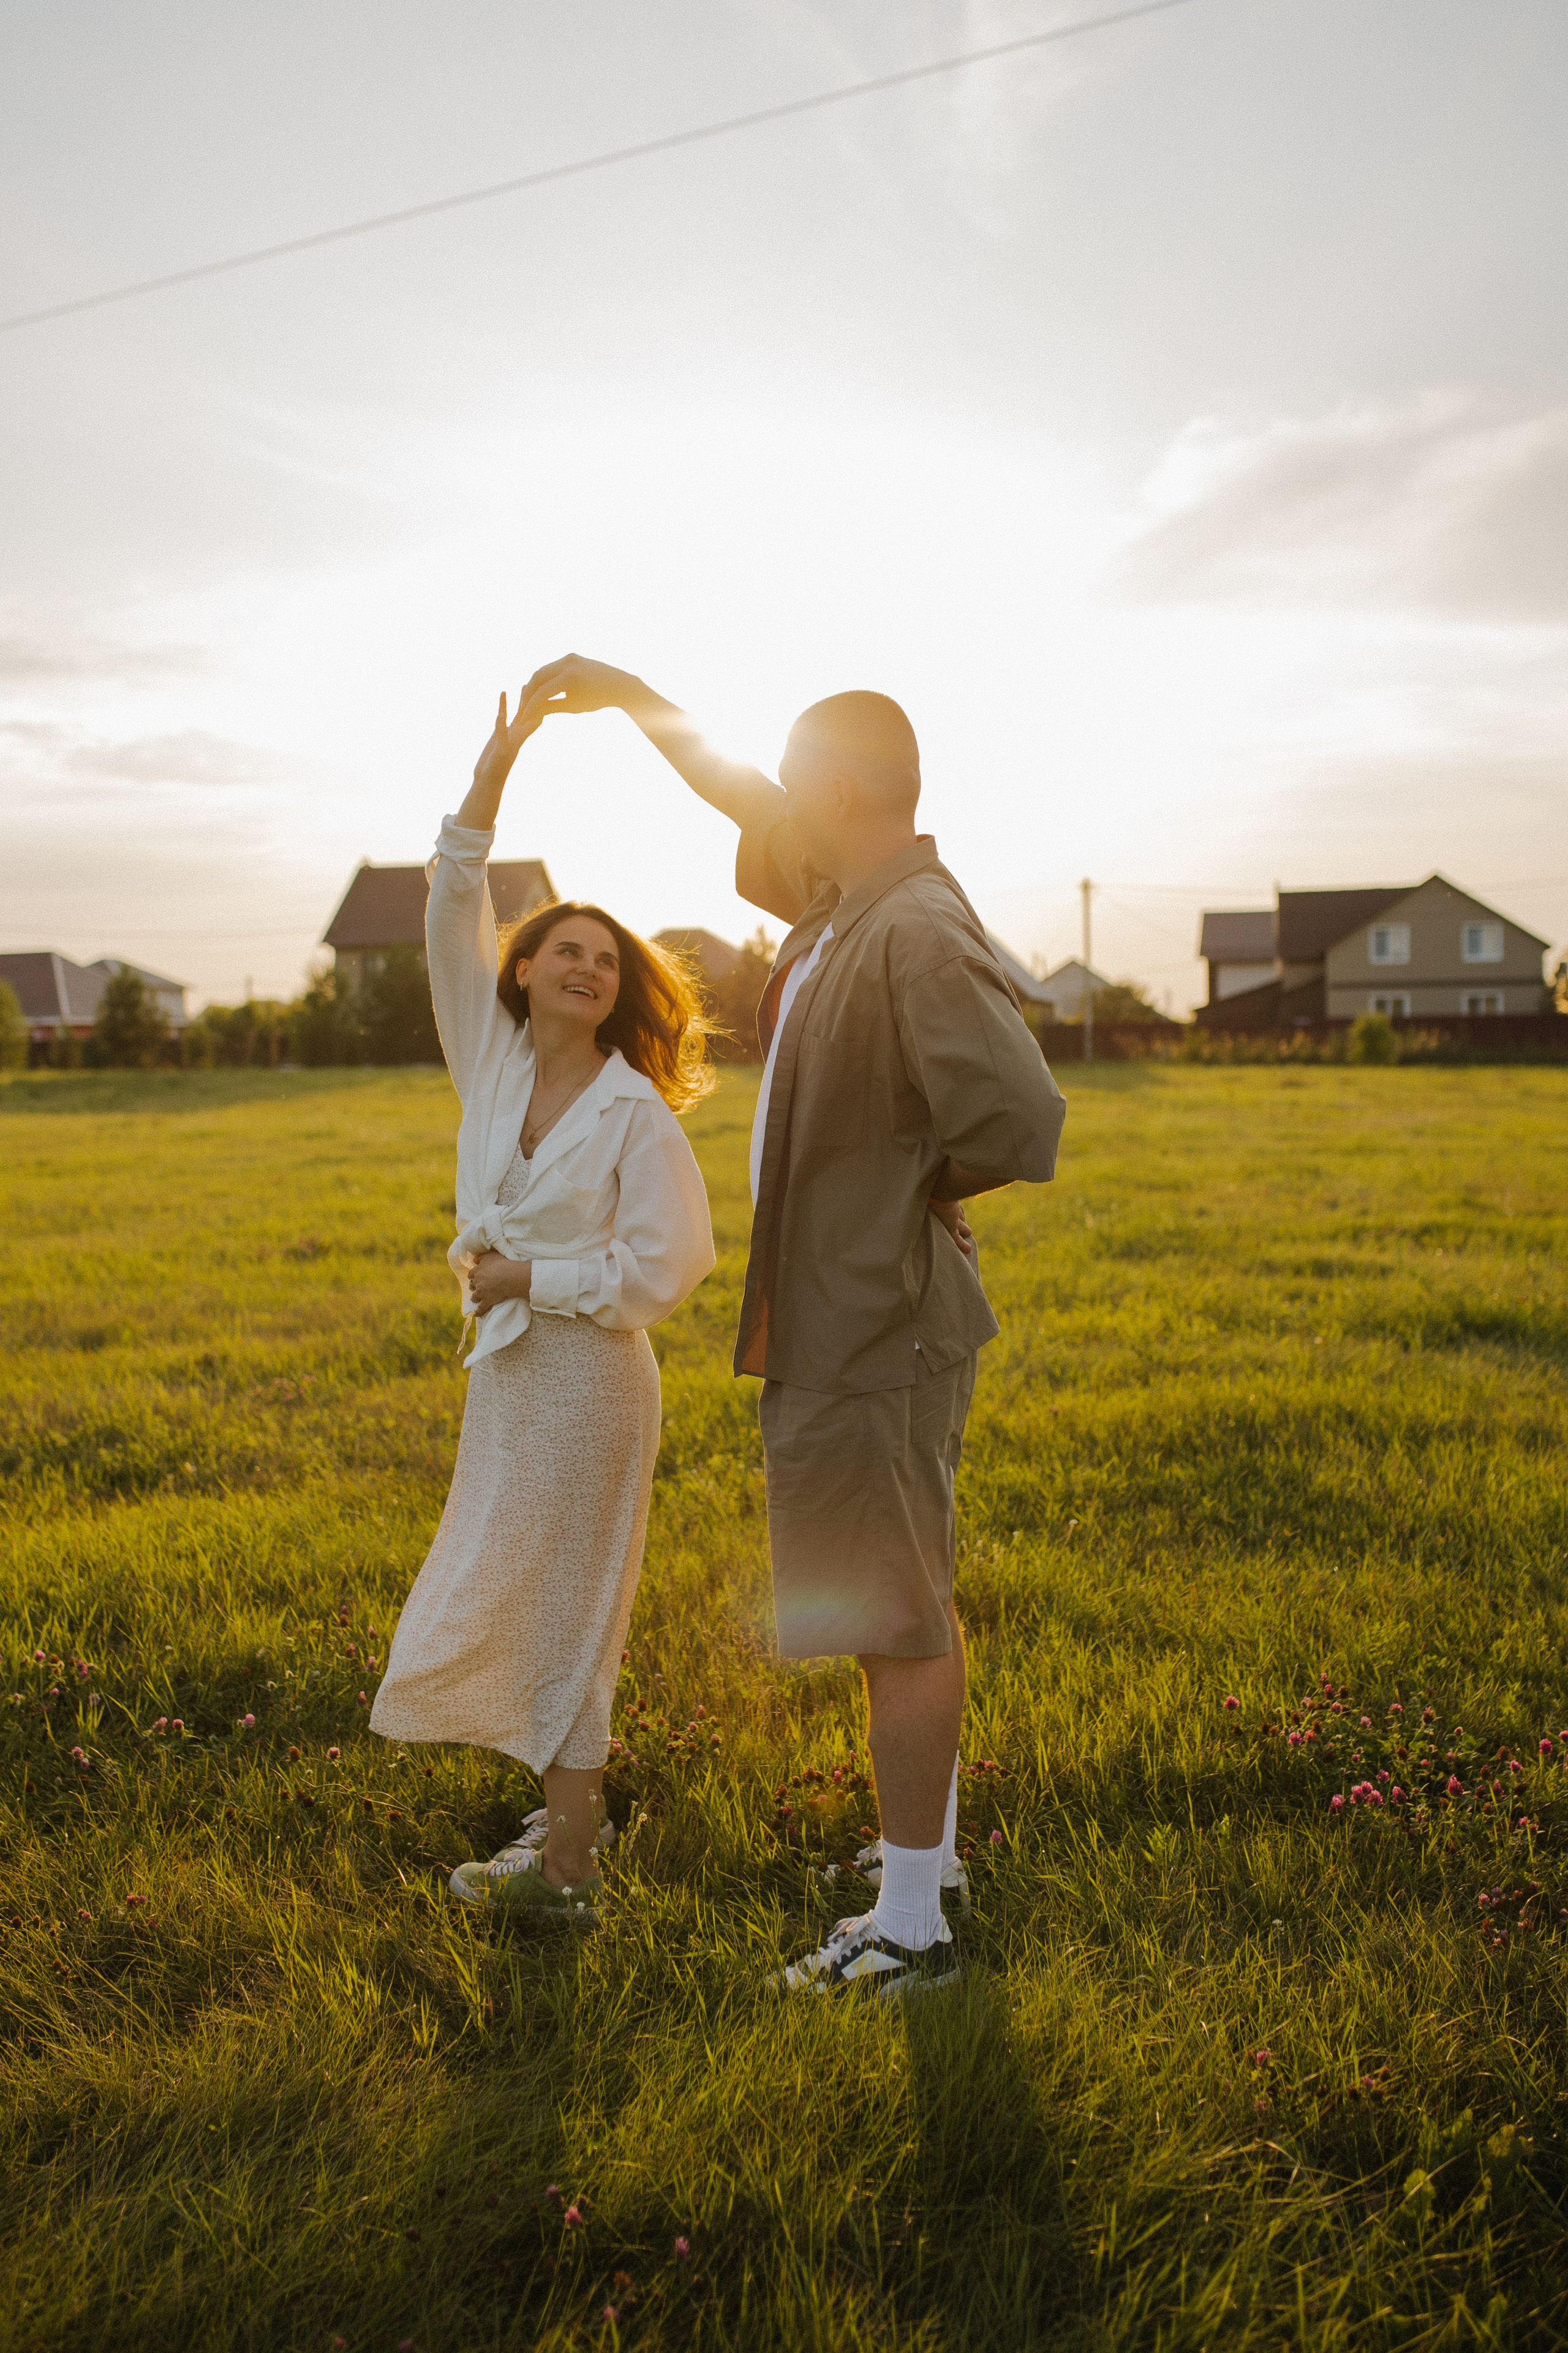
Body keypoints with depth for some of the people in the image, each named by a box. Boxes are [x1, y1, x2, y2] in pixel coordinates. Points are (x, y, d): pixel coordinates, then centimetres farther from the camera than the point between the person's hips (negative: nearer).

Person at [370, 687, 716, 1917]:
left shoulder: (637, 1114, -12)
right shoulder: (493, 1062, 2)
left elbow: (662, 1268, -15)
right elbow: (453, 923, -4)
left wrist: (526, 1277, -13)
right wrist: (490, 780, -11)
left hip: (589, 1369, -6)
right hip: (506, 1366, 6)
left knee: (559, 1602, 2)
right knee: (523, 1598, 17)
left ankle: (564, 1865, 16)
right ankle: (578, 1796, 36)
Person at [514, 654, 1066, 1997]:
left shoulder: (919, 937, -22)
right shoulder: (846, 899, 8)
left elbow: (1023, 1129, -30)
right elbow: (743, 798, 25)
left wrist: (903, 1192, -13)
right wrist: (623, 692, 23)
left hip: (877, 1336, -10)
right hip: (849, 1322, 10)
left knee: (899, 1621, 1)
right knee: (913, 1602, 20)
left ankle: (911, 1927, 15)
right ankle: (930, 1849, 38)